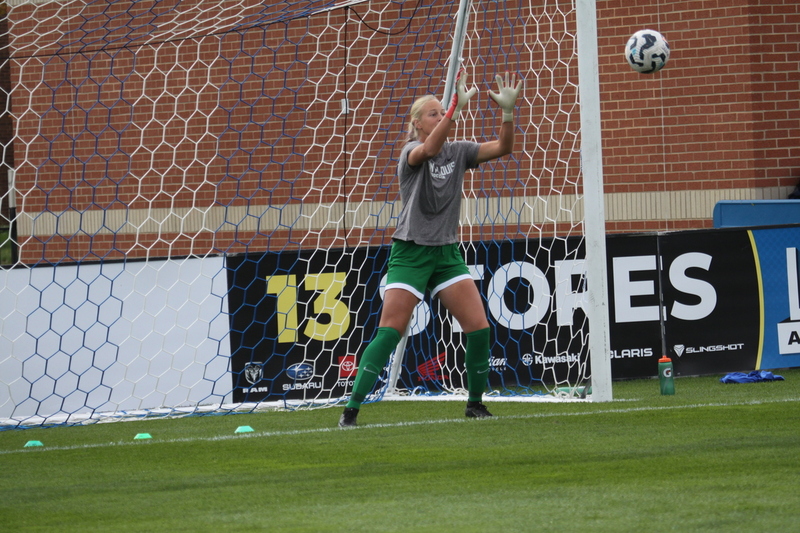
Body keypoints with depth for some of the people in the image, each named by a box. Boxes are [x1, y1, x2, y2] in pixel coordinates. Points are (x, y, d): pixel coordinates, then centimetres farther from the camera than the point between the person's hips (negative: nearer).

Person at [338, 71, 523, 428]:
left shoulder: (458, 151, 6)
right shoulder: (411, 151, -7)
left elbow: (503, 147, -4)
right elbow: (430, 149, -31)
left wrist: (508, 111, -20)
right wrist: (457, 108, -41)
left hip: (447, 252, 5)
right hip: (410, 252, -5)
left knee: (479, 328, -6)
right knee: (389, 332, -12)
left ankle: (475, 402, 10)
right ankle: (351, 409, -9)